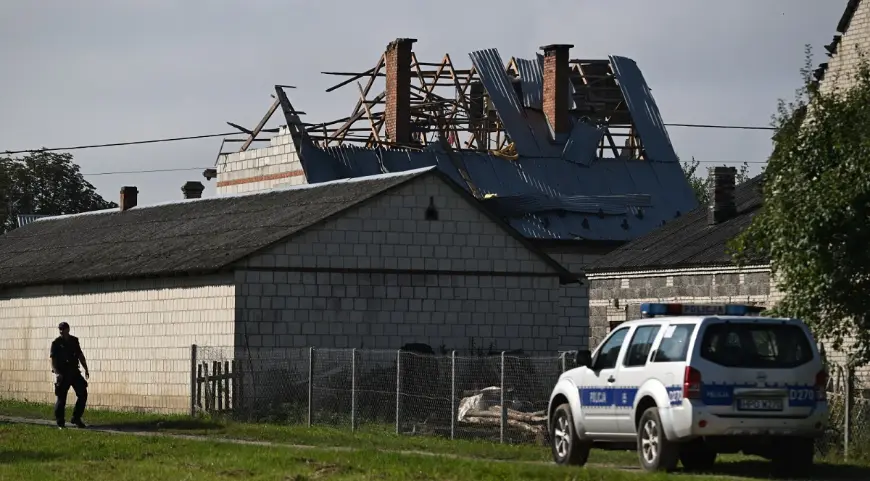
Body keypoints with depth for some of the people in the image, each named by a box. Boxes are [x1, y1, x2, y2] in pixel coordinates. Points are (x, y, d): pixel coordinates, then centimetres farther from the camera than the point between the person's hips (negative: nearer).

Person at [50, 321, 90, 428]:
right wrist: (56, 373, -22)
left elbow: (80, 355, 18)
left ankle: (76, 418, 13)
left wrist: (86, 369, 15)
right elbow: (53, 360, -10)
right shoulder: (56, 343, -5)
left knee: (83, 394, 0)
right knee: (61, 398, -2)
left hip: (74, 372, 5)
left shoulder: (74, 341, 9)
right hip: (62, 374, -5)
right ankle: (60, 423, 9)